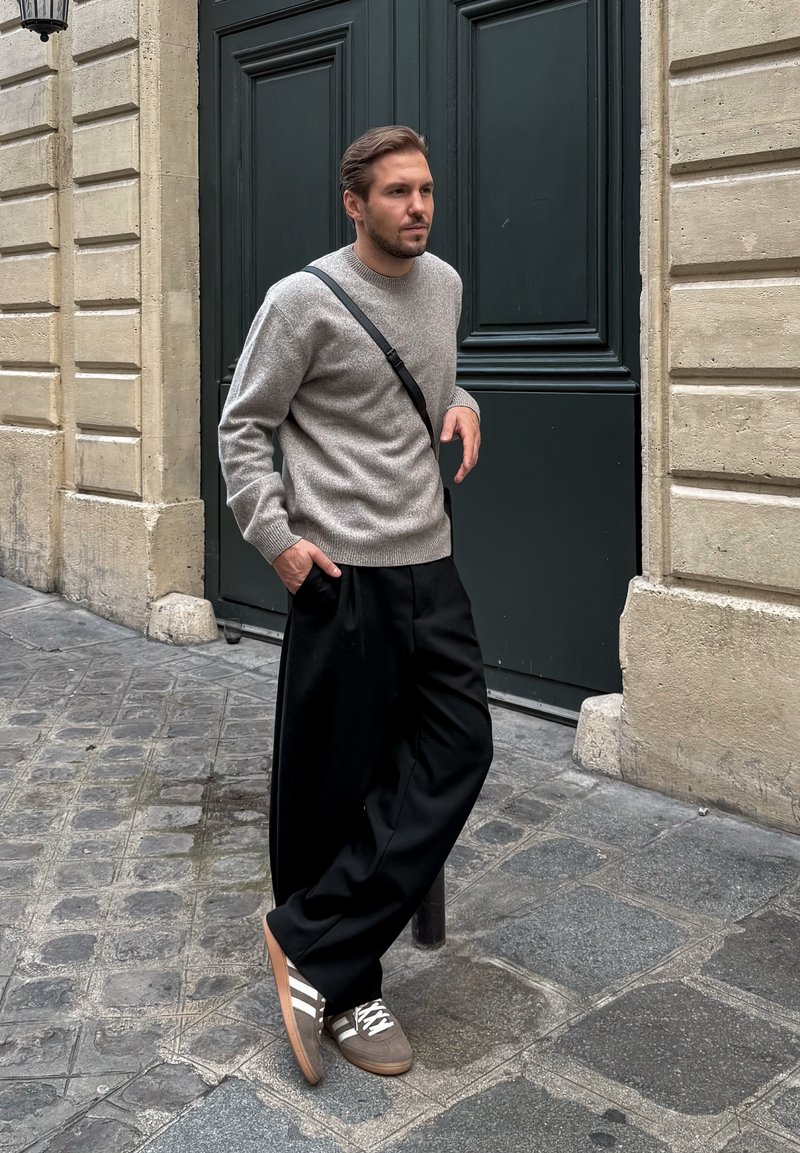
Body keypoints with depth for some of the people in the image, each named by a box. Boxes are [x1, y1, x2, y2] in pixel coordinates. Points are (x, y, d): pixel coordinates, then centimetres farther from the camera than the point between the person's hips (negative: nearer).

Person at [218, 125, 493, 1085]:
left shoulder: (445, 285, 12)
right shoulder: (304, 300, -8)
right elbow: (242, 427, -4)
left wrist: (461, 406, 5)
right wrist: (277, 539, -13)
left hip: (431, 564, 7)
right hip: (344, 574, -7)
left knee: (457, 751, -1)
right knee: (338, 784, 1)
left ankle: (313, 950, 5)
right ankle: (341, 988, 18)